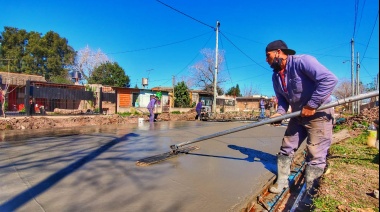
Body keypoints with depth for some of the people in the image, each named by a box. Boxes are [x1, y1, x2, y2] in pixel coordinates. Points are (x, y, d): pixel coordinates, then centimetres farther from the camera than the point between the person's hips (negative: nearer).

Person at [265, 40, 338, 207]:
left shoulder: (302, 61, -20)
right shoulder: (276, 76, 4)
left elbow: (330, 79, -29)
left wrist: (312, 105, -27)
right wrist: (280, 112, -10)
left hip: (319, 114, -7)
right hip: (298, 116, 8)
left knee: (315, 157, -4)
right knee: (286, 149, 10)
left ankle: (309, 196, 10)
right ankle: (282, 182, 26)